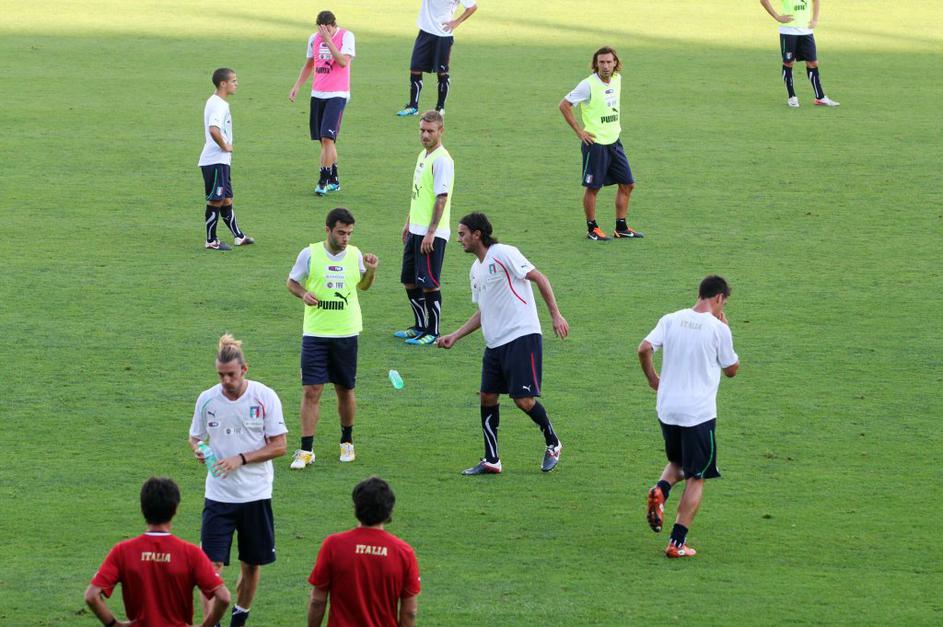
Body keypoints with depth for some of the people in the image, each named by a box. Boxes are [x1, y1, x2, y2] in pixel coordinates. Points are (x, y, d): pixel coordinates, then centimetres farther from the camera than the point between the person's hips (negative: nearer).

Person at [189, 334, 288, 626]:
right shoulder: (207, 399, -1)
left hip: (256, 495, 0)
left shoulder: (265, 397, -7)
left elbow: (278, 446, -7)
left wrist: (240, 459, -18)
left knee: (251, 564, 11)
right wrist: (198, 449, -11)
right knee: (211, 563, -11)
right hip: (218, 495, 0)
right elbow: (195, 436, 13)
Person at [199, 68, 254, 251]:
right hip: (215, 161, -10)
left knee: (226, 198, 16)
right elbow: (214, 130, -34)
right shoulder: (219, 105, -19)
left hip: (220, 160, 10)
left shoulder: (213, 102, 13)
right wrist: (225, 146, -20)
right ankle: (211, 241, 5)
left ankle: (238, 236, 25)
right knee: (215, 200, -2)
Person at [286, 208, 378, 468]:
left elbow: (363, 285, 18)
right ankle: (306, 450, -3)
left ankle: (347, 441, 31)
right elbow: (292, 281, 7)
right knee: (311, 391, -7)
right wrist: (303, 294, -14)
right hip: (315, 333, -2)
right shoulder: (310, 254, -6)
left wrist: (371, 270, -2)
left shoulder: (354, 254, 2)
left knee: (345, 391, 11)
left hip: (346, 333, 2)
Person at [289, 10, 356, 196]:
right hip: (317, 94, 6)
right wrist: (296, 87, 17)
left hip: (337, 94, -6)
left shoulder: (346, 36, -7)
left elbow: (343, 62, -20)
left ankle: (324, 180, -10)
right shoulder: (314, 39, 10)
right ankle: (334, 180, 18)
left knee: (327, 138, -14)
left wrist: (328, 40, -22)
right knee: (324, 140, 8)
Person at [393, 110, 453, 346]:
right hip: (416, 230, 9)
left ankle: (432, 333, 3)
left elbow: (441, 198, -19)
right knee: (410, 281, 14)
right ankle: (420, 326, 26)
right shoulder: (423, 155, 13)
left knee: (429, 283, -5)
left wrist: (431, 233, -21)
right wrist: (409, 223, 23)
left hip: (432, 233, -9)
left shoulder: (442, 160, -15)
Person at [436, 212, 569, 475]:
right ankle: (491, 461, 10)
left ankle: (552, 443, 12)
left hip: (521, 337, -9)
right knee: (488, 397, 3)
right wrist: (455, 336, 18)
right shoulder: (476, 269, 18)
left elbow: (539, 278, -9)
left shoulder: (504, 254, -8)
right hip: (495, 343, 9)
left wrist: (556, 315, -14)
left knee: (524, 399, -11)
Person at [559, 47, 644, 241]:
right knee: (593, 187, 2)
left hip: (614, 141, 7)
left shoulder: (617, 79, 5)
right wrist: (579, 131, -12)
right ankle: (592, 229, 14)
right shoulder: (588, 85, -16)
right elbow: (564, 105, -13)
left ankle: (621, 228, 18)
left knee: (627, 184, 8)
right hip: (595, 143, -7)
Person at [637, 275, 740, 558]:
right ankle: (677, 543, 0)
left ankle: (660, 491, -6)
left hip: (667, 409, 4)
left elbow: (644, 348, -8)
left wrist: (653, 379, 9)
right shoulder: (718, 329, -8)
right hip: (699, 413, -4)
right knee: (696, 478, 6)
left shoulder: (671, 320, 2)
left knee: (677, 462, 27)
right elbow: (731, 369, 4)